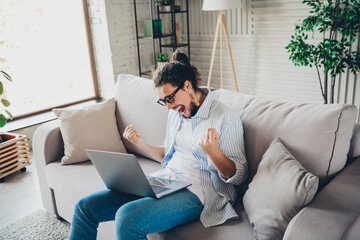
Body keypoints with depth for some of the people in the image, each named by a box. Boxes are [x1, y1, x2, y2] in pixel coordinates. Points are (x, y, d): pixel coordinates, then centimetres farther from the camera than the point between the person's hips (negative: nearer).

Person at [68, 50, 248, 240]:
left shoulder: (226, 118, -9)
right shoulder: (175, 112, 14)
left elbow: (238, 176, -8)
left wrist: (214, 152, -27)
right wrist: (141, 144, 8)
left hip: (195, 192, -7)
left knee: (127, 218, -32)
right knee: (86, 207, -4)